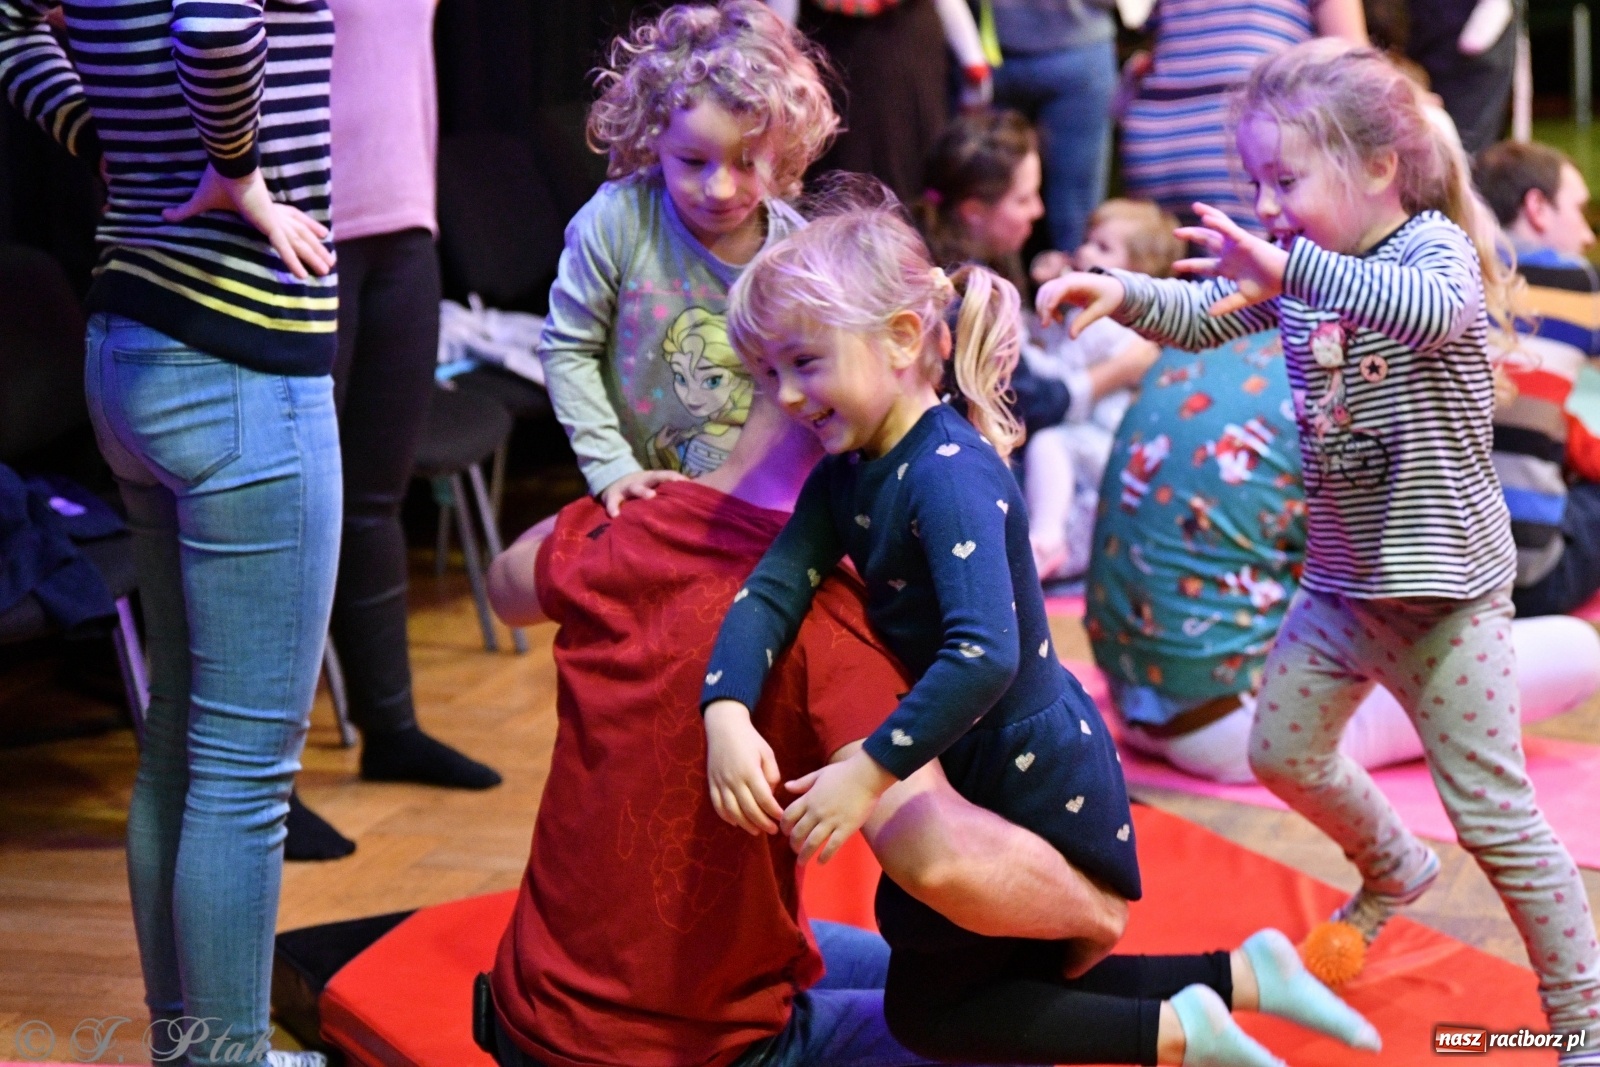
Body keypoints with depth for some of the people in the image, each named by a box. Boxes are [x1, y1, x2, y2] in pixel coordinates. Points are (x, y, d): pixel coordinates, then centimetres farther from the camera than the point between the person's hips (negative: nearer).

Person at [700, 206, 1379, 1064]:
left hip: (1035, 782, -9)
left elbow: (984, 654, -39)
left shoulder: (949, 473, -28)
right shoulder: (847, 473, 0)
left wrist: (870, 771, -39)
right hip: (982, 771, 10)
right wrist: (726, 715, -28)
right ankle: (1241, 974, 22)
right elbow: (772, 589, -11)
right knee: (1013, 988, 23)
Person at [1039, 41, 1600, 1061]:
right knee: (1284, 752, 20)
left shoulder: (1435, 247, -18)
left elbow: (1429, 312, -40)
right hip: (1340, 578, 7)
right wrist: (1124, 292, -15)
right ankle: (1395, 869, 47)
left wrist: (1289, 267, -53)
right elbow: (1207, 316, 6)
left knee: (1495, 816, -4)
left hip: (1442, 590, -7)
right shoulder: (1298, 269, 3)